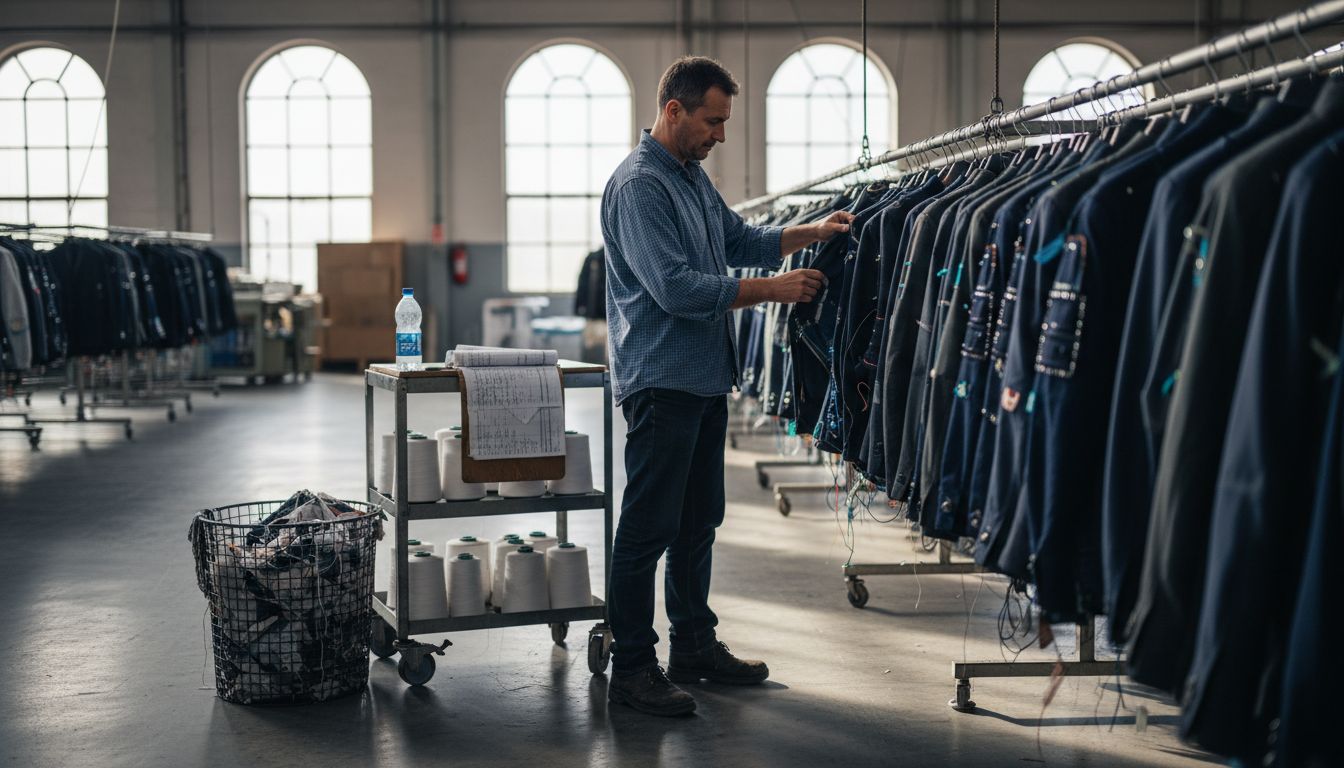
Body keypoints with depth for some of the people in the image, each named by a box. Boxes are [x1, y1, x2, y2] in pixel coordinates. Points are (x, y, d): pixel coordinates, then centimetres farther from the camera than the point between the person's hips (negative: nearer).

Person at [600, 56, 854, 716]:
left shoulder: (693, 177, 15)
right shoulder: (638, 185, -16)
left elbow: (740, 240, 27)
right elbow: (677, 288, -23)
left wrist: (811, 232, 13)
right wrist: (772, 289, -17)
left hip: (705, 377, 10)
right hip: (660, 381, -10)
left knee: (698, 520, 16)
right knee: (649, 527, -4)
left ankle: (694, 644, 27)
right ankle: (632, 668, 3)